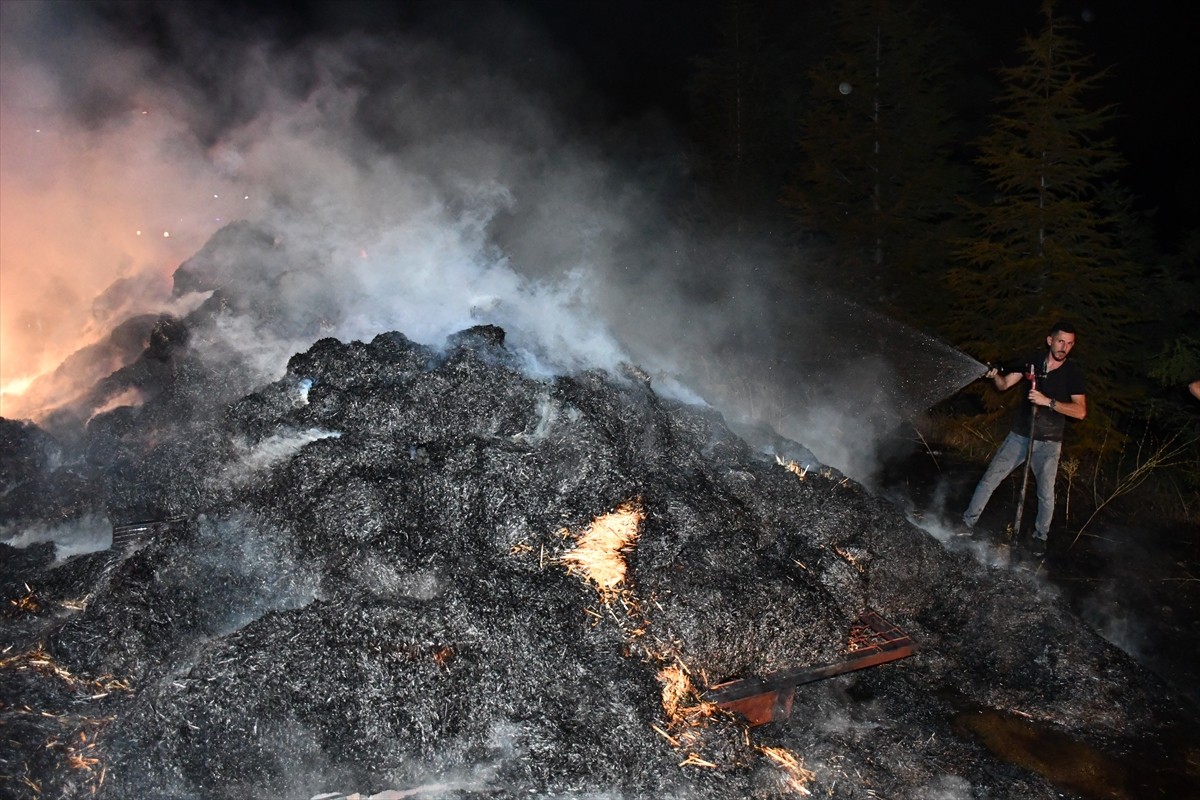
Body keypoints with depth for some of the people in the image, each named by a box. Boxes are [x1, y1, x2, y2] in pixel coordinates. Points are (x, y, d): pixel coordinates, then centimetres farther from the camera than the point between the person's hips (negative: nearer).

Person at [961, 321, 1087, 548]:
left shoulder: (1073, 373, -8)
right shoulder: (1033, 361, 0)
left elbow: (1080, 411, -16)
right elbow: (1004, 385, 4)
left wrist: (1048, 402, -27)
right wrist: (995, 375, -19)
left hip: (1048, 443, -2)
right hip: (1019, 436, 2)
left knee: (1046, 493, 4)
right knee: (989, 479, 0)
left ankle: (1040, 536, 24)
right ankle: (968, 523, 11)